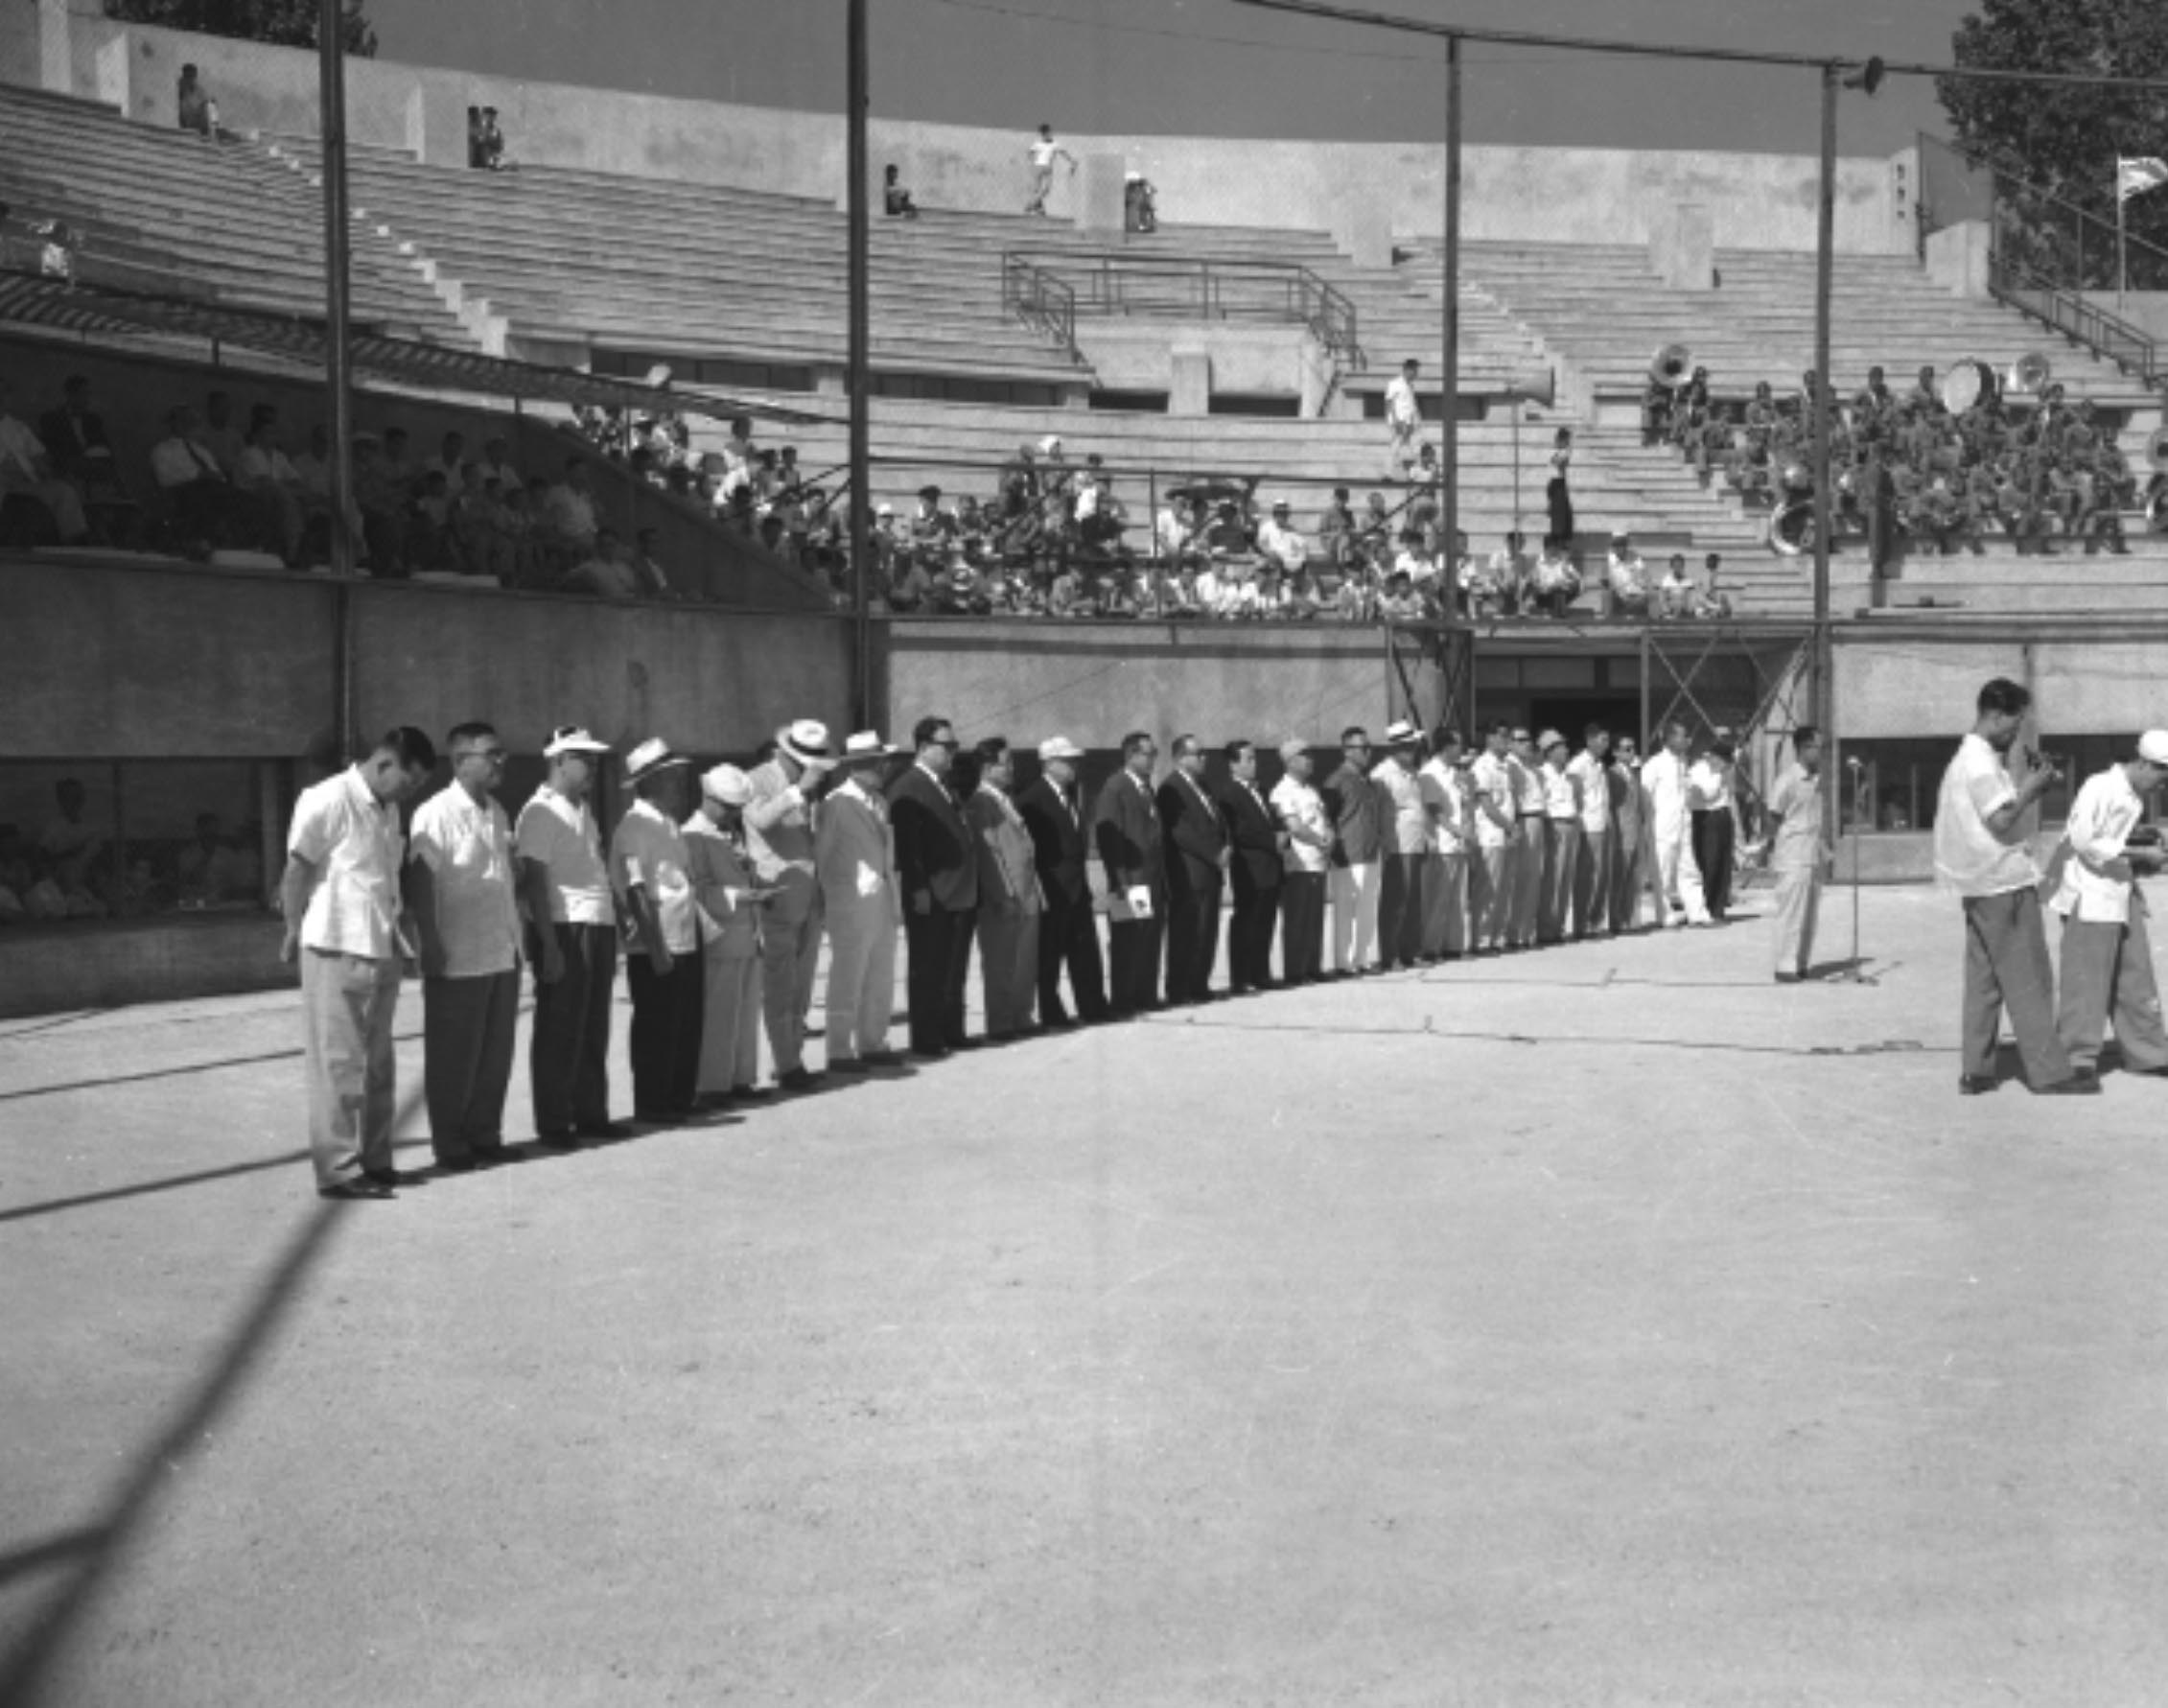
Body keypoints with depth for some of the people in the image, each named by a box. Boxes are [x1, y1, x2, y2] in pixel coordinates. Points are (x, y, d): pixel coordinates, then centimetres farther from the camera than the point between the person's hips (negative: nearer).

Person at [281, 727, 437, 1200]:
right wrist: (295, 931, -7)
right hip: (337, 951, -8)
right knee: (339, 1064, -3)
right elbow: (296, 870, -11)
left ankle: (374, 1161, 22)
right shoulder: (328, 801, -12)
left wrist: (397, 935, 12)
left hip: (382, 952, 9)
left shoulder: (388, 810, 15)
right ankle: (339, 1169, 2)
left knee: (379, 1065, 13)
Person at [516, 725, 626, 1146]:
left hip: (598, 928, 8)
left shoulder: (582, 809, 17)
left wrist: (610, 937, 18)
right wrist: (549, 946, -19)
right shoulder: (542, 811, -9)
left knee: (594, 1031, 13)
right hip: (564, 930, -8)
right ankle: (553, 1122, 5)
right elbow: (534, 881, -14)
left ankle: (591, 1114, 22)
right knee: (560, 1033, -2)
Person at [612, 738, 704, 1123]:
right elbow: (636, 892, -17)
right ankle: (652, 1106, 10)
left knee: (687, 1027, 13)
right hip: (655, 950, -8)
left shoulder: (669, 825, 15)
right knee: (656, 1032, 0)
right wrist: (656, 947, -21)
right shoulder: (635, 826, -12)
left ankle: (680, 1098, 24)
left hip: (685, 945, 8)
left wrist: (698, 942, 19)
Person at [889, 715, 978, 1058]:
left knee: (954, 971, 15)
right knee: (928, 971, -1)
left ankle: (951, 1032, 23)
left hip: (960, 895, 9)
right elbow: (907, 845, -17)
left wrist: (971, 885, 15)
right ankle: (925, 1039, 4)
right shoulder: (907, 789, -11)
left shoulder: (946, 785, 17)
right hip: (930, 897, -9)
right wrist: (919, 889, -22)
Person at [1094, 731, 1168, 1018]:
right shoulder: (1114, 788, -9)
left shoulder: (1146, 787, 17)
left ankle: (1145, 998, 16)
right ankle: (1121, 1004, 3)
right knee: (1127, 944, -3)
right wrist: (1119, 881, -19)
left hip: (1153, 880, 8)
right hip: (1130, 883, -8)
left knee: (1150, 940, 9)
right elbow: (1107, 837, -14)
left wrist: (1163, 876, 12)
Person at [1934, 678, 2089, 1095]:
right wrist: (2030, 789, -10)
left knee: (1983, 982, 10)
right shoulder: (1982, 763, -15)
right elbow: (2001, 821, -21)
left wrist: (2028, 788, 7)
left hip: (1980, 886, 10)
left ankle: (1976, 1070, 10)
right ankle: (2049, 1072, -2)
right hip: (2005, 883, -10)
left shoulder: (1967, 759, 16)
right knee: (2029, 983, -5)